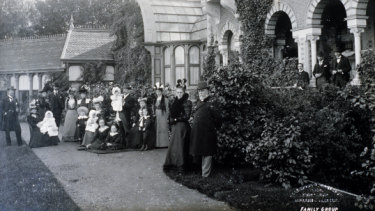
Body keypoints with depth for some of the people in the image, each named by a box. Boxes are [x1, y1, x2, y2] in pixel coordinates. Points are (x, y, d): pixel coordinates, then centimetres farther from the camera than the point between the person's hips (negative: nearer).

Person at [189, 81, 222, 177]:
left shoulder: (210, 105, -14)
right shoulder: (199, 103, 12)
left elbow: (218, 118, -15)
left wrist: (215, 128, -5)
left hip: (207, 134, -8)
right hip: (197, 133, 8)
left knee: (206, 154, 0)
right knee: (201, 152, 16)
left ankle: (205, 175, 7)